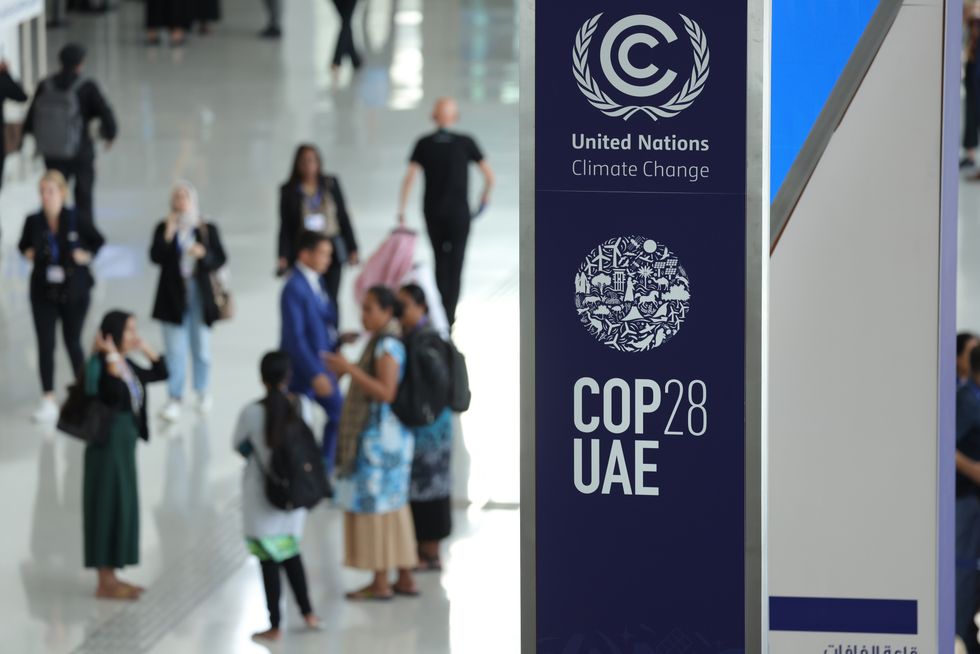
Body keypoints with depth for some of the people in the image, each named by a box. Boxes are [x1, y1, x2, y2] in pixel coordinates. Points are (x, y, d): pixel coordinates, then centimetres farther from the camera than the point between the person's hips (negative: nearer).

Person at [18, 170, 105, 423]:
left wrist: (88, 255, -10)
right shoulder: (33, 221, -6)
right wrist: (28, 253, -7)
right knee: (45, 344, -4)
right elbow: (23, 244, 13)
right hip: (43, 293, 1)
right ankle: (48, 400, 1)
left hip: (74, 291, -1)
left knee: (72, 342, 10)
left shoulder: (76, 220, -10)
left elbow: (98, 241, 5)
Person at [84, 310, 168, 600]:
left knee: (122, 509, 14)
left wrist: (146, 348, 12)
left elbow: (160, 373, 20)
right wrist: (112, 356, -32)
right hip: (108, 446, -9)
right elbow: (117, 391, -37)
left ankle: (111, 578, 22)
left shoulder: (127, 366, 9)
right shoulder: (101, 367, -17)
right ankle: (105, 583, 5)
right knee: (109, 509, -2)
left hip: (125, 446, 9)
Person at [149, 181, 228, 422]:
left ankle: (203, 393, 23)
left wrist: (204, 254, -16)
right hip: (173, 294, -1)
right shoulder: (164, 228, 4)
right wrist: (167, 236, -17)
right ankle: (175, 398, -3)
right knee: (175, 350, -4)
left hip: (199, 292, 1)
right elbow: (156, 257, -5)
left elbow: (220, 258, 3)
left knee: (201, 346, 7)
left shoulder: (207, 229, 4)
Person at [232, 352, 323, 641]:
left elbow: (237, 445, -3)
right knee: (290, 552, 23)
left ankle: (275, 625, 11)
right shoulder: (303, 406, -9)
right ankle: (307, 612, 27)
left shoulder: (252, 413, -19)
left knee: (269, 561, 4)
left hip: (262, 495, -4)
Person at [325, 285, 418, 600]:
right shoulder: (384, 342, 14)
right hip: (384, 435, 10)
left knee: (373, 505, -3)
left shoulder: (388, 345, -17)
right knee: (392, 506, 13)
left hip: (379, 436, -10)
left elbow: (386, 392, -24)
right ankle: (405, 578, 17)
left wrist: (351, 370, -26)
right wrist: (350, 372, 12)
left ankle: (380, 582, 2)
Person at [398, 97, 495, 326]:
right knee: (455, 264, 2)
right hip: (459, 213, -2)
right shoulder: (466, 143, -6)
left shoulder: (423, 144, -3)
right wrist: (486, 196, 15)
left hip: (433, 213, 2)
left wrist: (401, 209, -10)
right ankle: (449, 314, -7)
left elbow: (410, 177, -12)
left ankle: (441, 309, 19)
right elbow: (489, 175, -4)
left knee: (440, 261, 19)